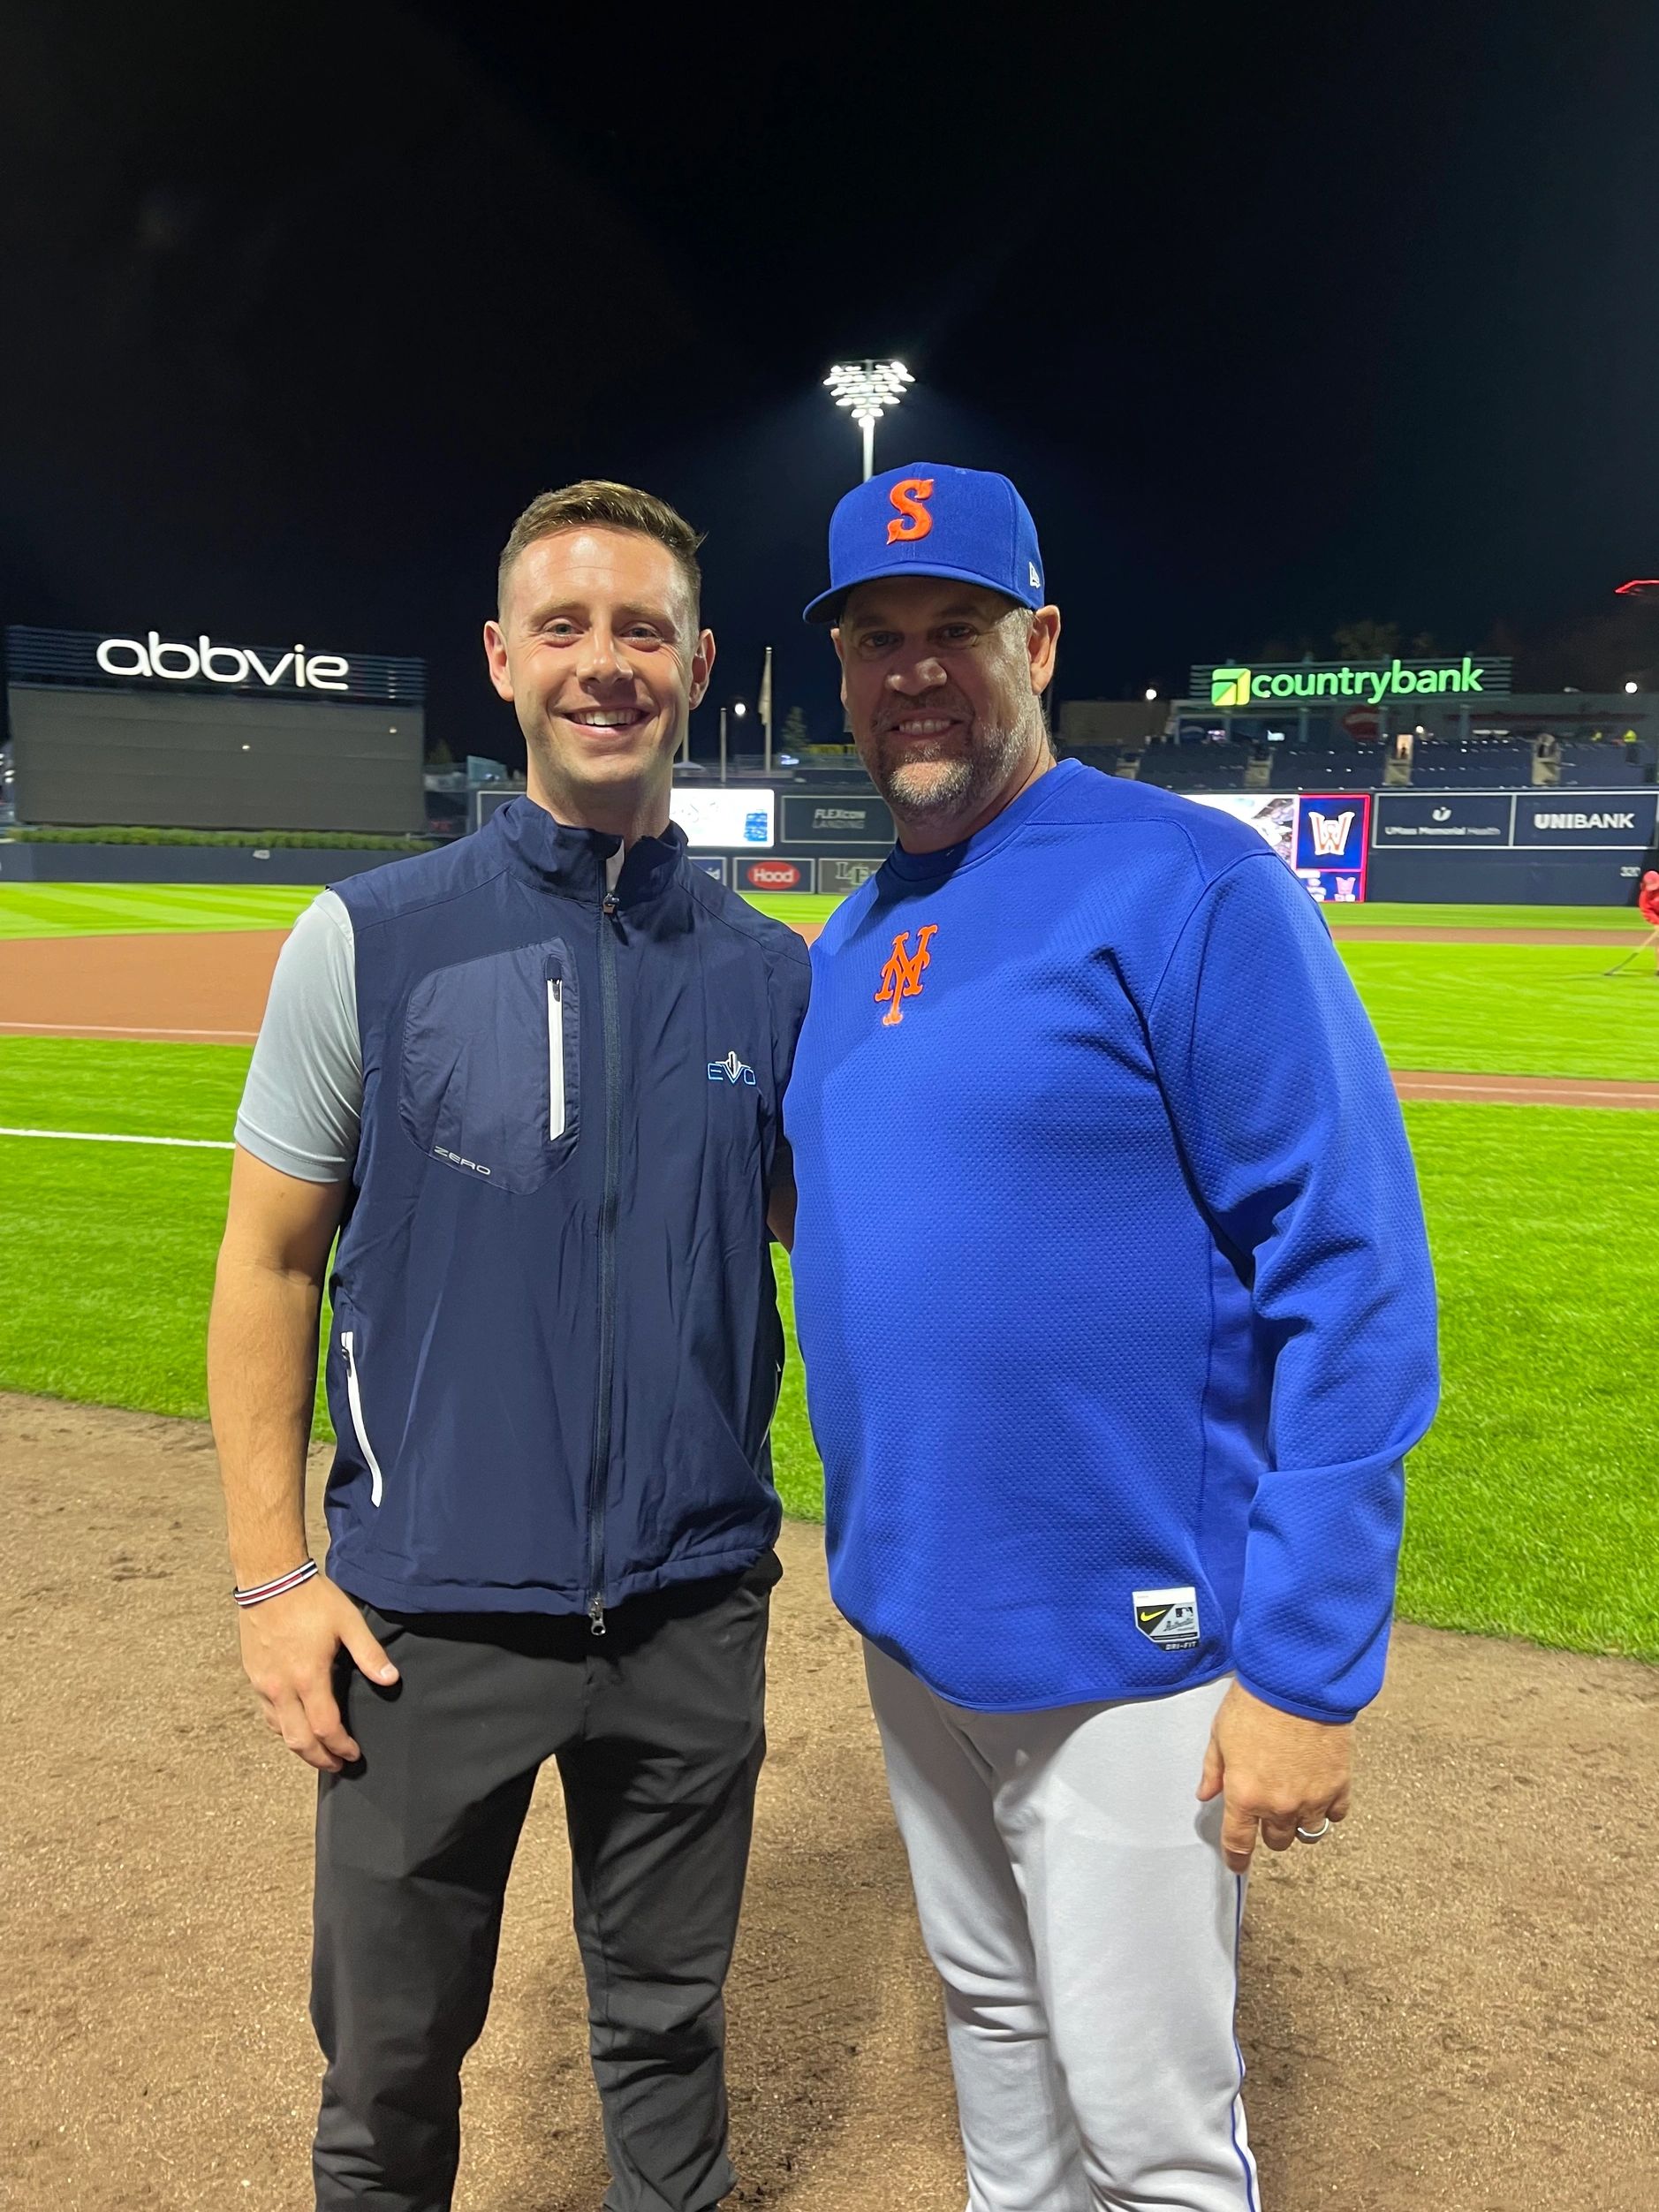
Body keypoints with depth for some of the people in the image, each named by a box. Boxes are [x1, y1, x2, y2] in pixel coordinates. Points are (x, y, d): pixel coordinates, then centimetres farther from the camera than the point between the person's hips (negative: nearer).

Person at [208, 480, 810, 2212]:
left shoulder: (772, 973, 1)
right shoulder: (371, 939, -5)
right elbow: (270, 1262, -1)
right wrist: (271, 1575, -5)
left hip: (695, 1607, 2)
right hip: (430, 1607, -1)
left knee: (667, 2021, 21)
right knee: (390, 2062, 16)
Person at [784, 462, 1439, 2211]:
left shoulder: (1190, 887, -15)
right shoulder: (849, 942, 8)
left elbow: (1350, 1278, -18)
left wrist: (1307, 1670, -20)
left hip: (1126, 1643, -7)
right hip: (904, 1617, 7)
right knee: (989, 2016, 26)